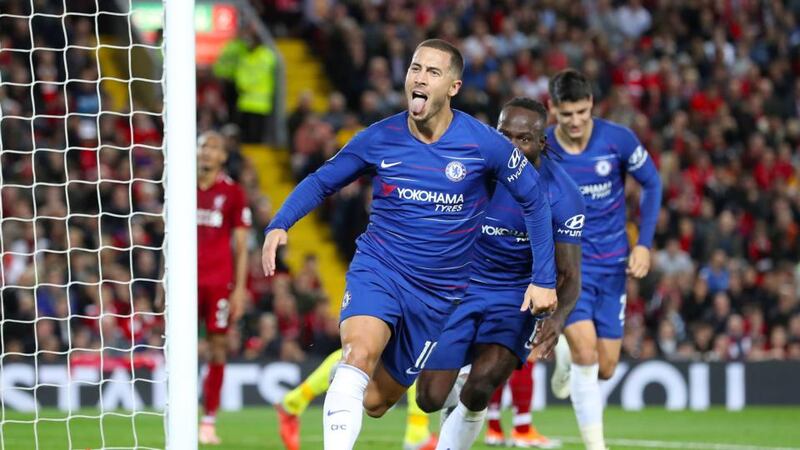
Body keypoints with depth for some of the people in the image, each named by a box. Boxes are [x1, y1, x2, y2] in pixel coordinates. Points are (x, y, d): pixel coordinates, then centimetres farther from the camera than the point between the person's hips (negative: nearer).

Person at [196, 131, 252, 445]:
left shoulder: (233, 193, 3)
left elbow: (241, 246, 3)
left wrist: (239, 288, -3)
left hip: (220, 282, -2)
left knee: (216, 348, -1)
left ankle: (209, 421, 4)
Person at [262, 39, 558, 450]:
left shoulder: (484, 145, -9)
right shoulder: (379, 139, -5)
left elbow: (534, 200, 2)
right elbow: (319, 182, 7)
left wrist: (543, 279, 0)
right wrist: (278, 226, -11)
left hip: (440, 292, 1)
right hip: (377, 272, -1)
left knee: (374, 401, 4)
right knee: (359, 355, -31)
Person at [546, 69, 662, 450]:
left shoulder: (618, 139, -11)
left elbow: (651, 184, 3)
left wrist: (644, 244, -4)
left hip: (612, 263, 2)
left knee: (605, 368, 4)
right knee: (585, 349, -22)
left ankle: (565, 352, 41)